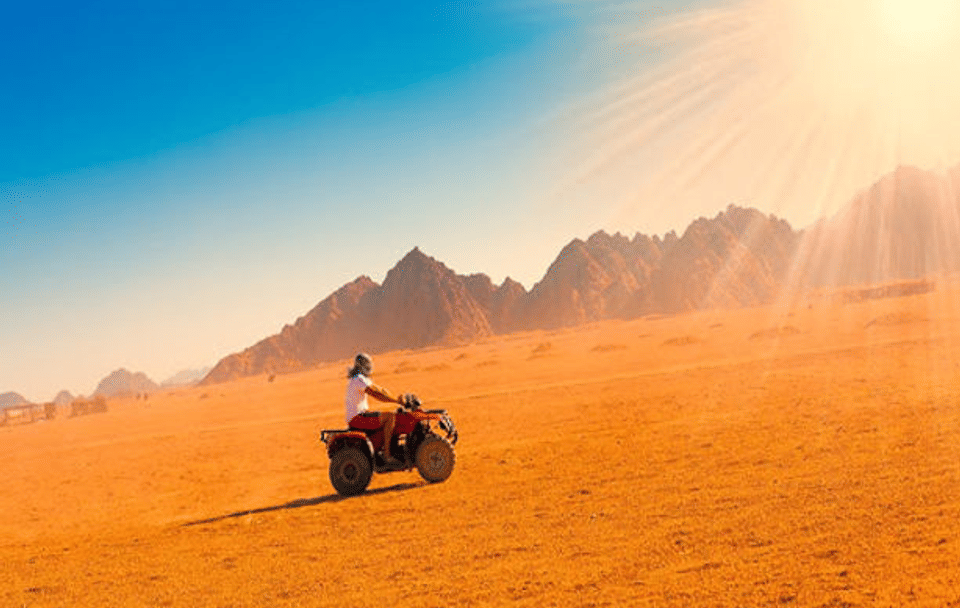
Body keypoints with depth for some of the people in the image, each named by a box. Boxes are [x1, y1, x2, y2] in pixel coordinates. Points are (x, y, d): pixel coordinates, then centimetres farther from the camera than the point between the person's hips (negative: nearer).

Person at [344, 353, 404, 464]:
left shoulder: (362, 378, 17)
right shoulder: (358, 379, -17)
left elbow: (381, 390, 17)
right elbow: (376, 395, -25)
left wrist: (397, 399, 6)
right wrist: (397, 400, -22)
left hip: (361, 414, 11)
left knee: (391, 415, 20)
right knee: (390, 416, -20)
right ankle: (386, 455, -20)